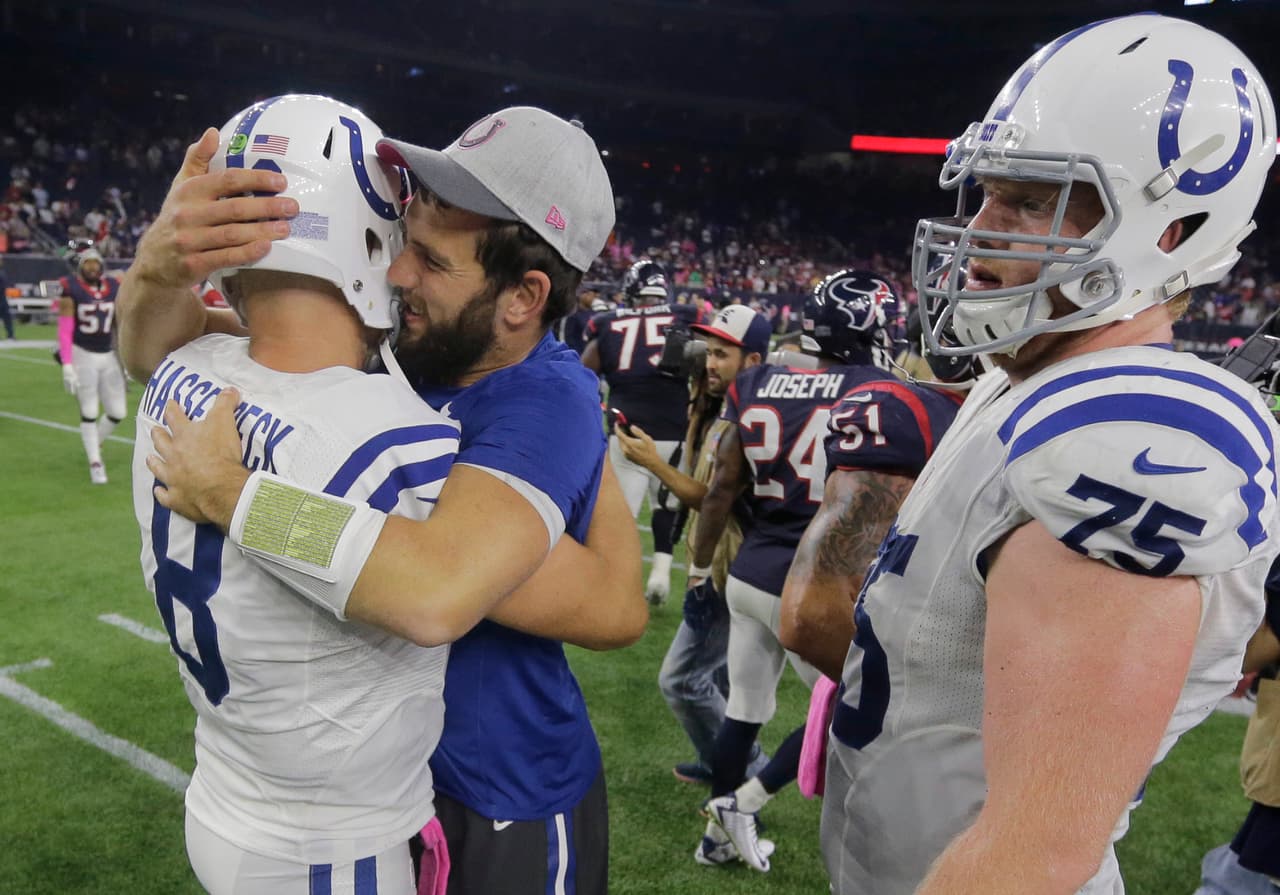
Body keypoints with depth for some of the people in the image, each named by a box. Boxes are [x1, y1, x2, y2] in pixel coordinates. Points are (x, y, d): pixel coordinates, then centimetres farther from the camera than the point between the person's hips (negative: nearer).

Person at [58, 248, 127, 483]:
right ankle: (95, 463, 9)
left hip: (109, 356, 4)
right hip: (82, 355, -4)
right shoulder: (71, 289, -9)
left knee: (117, 413, 5)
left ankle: (94, 444, 31)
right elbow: (65, 329, -11)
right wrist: (67, 365, -16)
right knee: (89, 412, -2)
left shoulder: (114, 287, 3)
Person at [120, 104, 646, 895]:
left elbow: (438, 591, -48)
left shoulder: (547, 407, -30)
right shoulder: (399, 349, -10)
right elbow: (158, 350, -5)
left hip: (508, 811, -6)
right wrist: (162, 268, -28)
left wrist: (230, 492, -34)